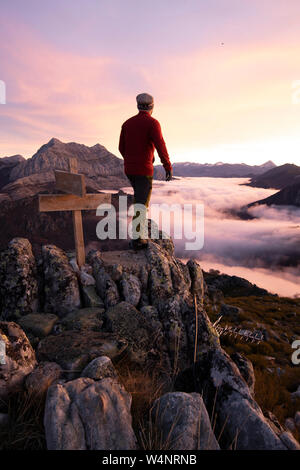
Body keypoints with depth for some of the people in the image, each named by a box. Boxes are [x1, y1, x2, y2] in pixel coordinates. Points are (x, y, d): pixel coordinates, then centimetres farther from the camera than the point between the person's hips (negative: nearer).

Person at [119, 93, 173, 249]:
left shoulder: (127, 123, 11)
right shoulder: (152, 123, -8)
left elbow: (121, 148, 15)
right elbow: (160, 146, -19)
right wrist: (168, 167, -16)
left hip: (129, 169, 6)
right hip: (144, 170, -6)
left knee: (141, 196, 24)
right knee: (142, 203, -3)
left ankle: (142, 230, 25)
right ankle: (138, 238, -4)